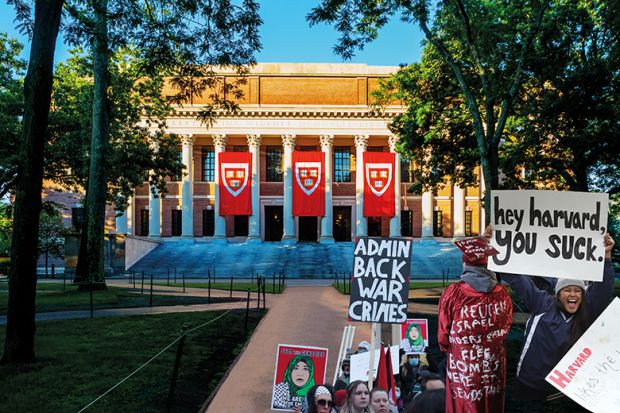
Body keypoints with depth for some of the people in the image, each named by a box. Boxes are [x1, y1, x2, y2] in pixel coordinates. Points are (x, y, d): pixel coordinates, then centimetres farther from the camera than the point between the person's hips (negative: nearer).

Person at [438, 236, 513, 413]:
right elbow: (505, 328, 5)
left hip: (463, 369, -3)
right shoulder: (502, 293, -8)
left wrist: (448, 348, 14)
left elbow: (443, 335, -7)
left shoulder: (452, 294, -17)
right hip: (495, 367, 3)